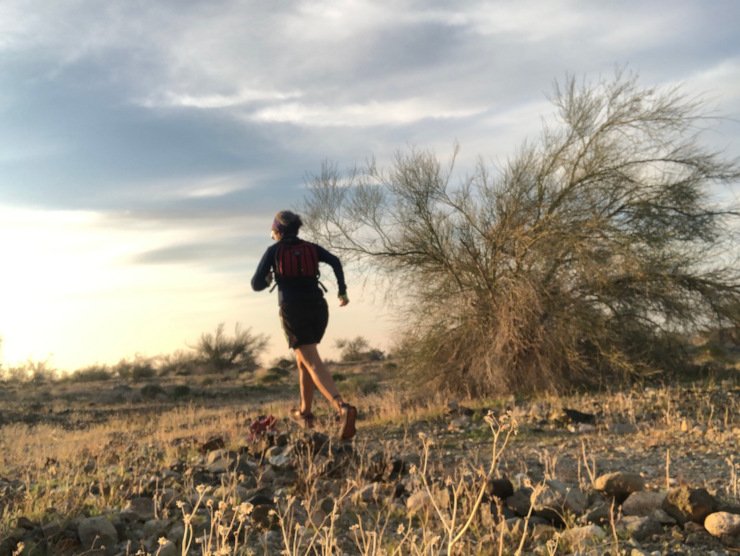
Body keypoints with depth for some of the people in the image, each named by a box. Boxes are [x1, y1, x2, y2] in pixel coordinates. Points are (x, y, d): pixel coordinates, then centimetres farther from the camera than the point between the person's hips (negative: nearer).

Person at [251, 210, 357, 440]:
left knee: (314, 364, -14)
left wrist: (268, 280, 27)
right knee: (303, 357, 26)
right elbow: (334, 261, -2)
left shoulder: (273, 250, 8)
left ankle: (343, 409, -37)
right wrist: (343, 290, -6)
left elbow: (256, 284, 5)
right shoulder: (311, 248, 15)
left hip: (294, 312, -4)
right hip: (318, 310, 5)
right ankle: (305, 413, 33)